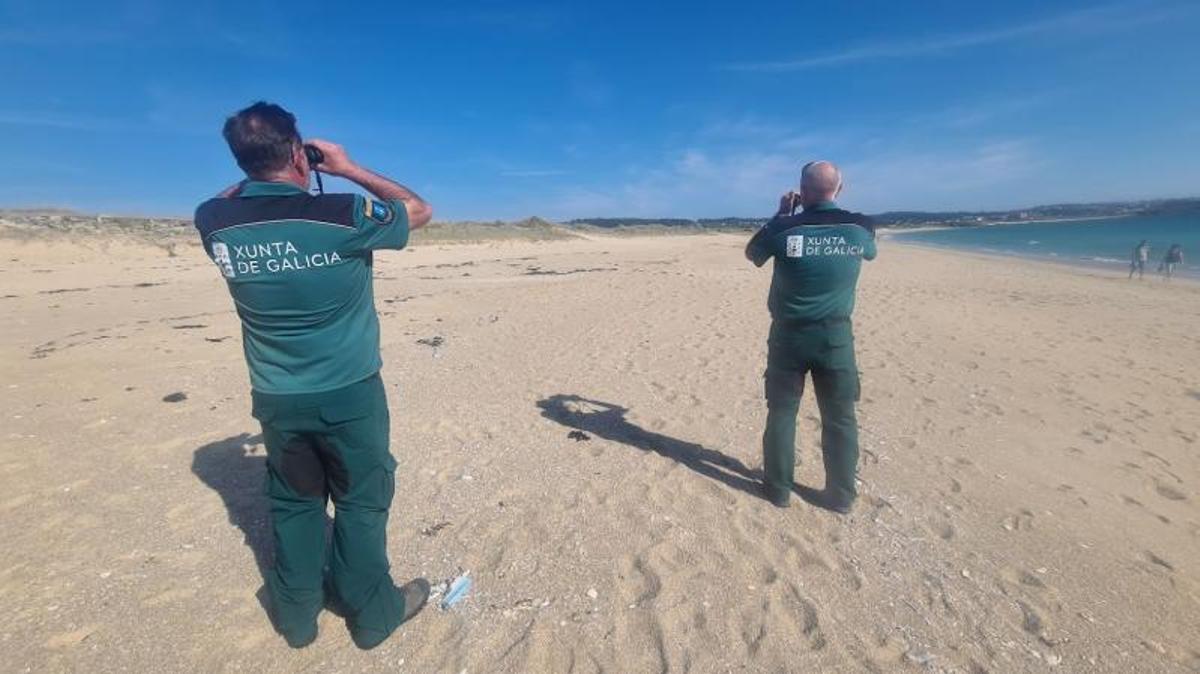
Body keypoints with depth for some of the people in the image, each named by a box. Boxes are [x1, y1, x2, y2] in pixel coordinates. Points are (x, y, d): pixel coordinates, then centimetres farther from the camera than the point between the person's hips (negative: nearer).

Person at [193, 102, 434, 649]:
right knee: (360, 502, 12)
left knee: (294, 504, 20)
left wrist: (259, 172, 12)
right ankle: (373, 614, 31)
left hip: (275, 398, 4)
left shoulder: (216, 224, -6)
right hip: (349, 395, -3)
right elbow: (419, 210, -1)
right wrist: (348, 168, 2)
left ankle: (297, 617, 38)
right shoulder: (344, 215, -19)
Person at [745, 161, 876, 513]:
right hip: (836, 335, 2)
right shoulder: (860, 227, -4)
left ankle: (778, 488, 21)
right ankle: (840, 494, 22)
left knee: (781, 412, 11)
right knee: (840, 417, 12)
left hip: (789, 335, -1)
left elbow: (752, 253, 9)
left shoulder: (783, 228, -11)